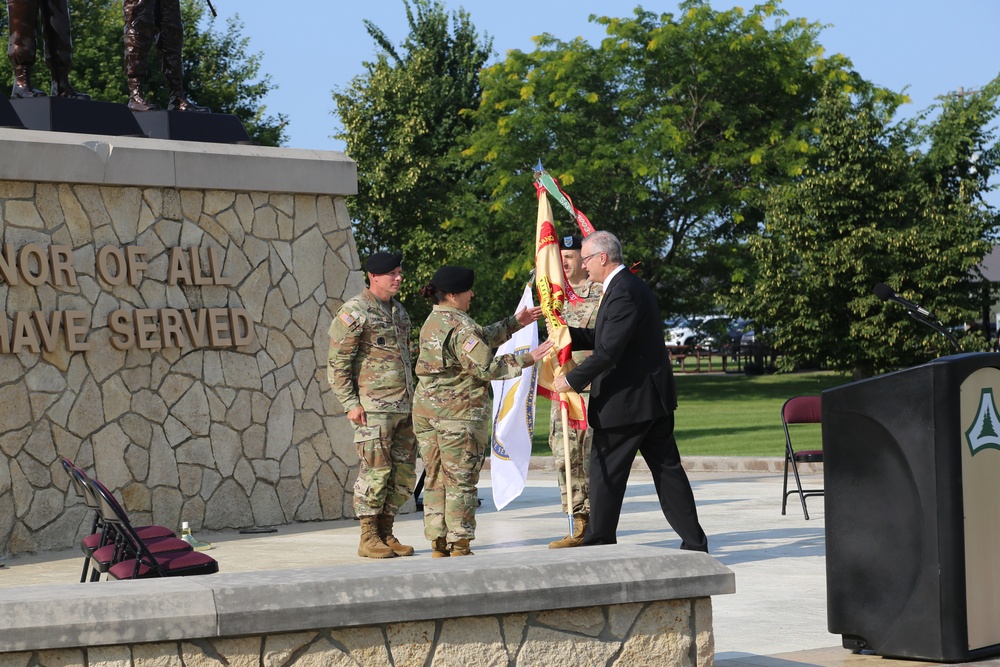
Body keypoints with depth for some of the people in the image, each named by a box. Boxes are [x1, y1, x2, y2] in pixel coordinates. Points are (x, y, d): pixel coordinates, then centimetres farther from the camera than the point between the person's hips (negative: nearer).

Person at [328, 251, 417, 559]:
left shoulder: (398, 310, 17)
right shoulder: (354, 312, -8)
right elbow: (337, 362, -10)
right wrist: (351, 403, -15)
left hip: (403, 406, 8)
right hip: (374, 406, -8)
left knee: (404, 471, 7)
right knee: (376, 470, -8)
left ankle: (386, 533, 16)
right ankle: (369, 539, 0)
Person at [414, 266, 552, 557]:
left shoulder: (432, 322, 14)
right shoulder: (461, 326, -15)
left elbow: (479, 340, 20)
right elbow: (486, 367, -18)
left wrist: (514, 322, 21)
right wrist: (527, 359, -12)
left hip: (426, 410, 8)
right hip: (460, 413, -8)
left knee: (436, 479, 11)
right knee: (461, 481, -2)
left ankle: (438, 546, 14)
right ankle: (459, 547, 1)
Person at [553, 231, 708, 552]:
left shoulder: (624, 293, -18)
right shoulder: (630, 286, 15)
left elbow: (609, 350, -23)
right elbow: (604, 338, 21)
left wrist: (572, 380, -15)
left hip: (626, 401, -10)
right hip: (652, 398, 10)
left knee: (606, 472, 1)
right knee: (667, 469, 10)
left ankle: (599, 542, 8)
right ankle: (694, 542, 10)